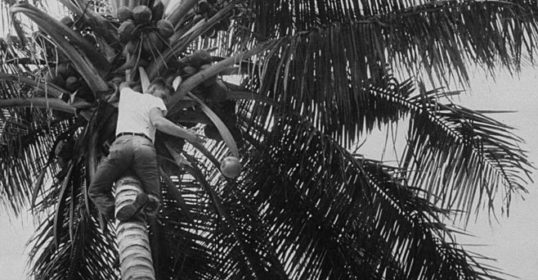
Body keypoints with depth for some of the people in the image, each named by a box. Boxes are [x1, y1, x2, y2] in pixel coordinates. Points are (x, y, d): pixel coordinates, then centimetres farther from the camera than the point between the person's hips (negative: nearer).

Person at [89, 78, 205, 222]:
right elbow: (158, 122, -3)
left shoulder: (128, 94, 32)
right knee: (153, 202, 4)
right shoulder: (155, 101, 18)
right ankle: (145, 201, -35)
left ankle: (113, 211, -19)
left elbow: (123, 85, 59)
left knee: (96, 191, 15)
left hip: (122, 144, 2)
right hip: (145, 147, -2)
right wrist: (187, 134, 1)